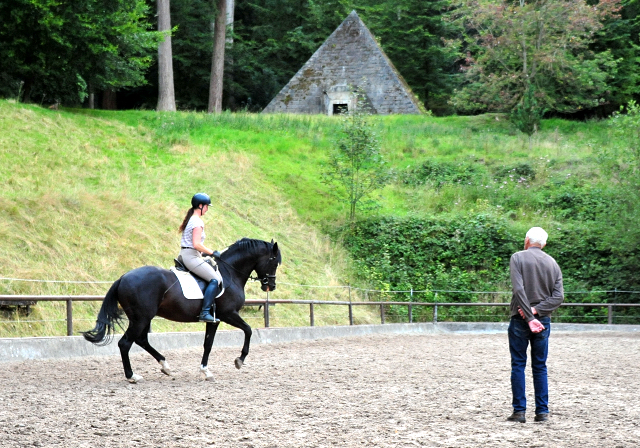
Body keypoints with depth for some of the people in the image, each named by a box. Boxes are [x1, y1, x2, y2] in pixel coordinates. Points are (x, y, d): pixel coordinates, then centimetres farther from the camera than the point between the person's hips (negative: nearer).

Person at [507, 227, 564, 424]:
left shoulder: (518, 258, -4)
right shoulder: (552, 263, 8)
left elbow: (519, 290, -16)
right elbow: (558, 296, -1)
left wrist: (529, 316, -16)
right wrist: (536, 310, -7)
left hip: (520, 320, -3)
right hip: (543, 320, 3)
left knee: (518, 365, 2)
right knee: (540, 367, 10)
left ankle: (519, 411, 0)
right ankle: (542, 411, 8)